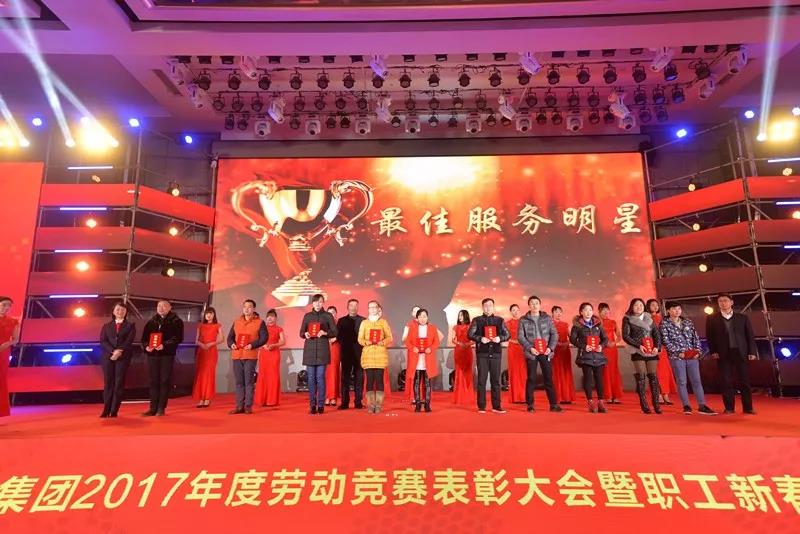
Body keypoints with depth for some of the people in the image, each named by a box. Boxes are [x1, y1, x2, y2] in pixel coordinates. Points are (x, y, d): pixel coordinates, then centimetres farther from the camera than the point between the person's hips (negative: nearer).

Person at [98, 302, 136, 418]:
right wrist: (113, 351, -14)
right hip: (108, 357, 2)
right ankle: (106, 410, 7)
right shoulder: (106, 326, 14)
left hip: (123, 358, -2)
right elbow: (103, 342, 1)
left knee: (119, 383, -1)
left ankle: (114, 411, 3)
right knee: (108, 383, 1)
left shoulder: (130, 326, 9)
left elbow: (129, 341, -4)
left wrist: (119, 352, -16)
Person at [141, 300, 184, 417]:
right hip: (152, 354, 4)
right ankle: (153, 408, 12)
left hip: (167, 354, -4)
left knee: (165, 381, 0)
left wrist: (165, 345, -21)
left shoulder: (176, 321, 1)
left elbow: (178, 337, -9)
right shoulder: (151, 321, 15)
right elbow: (144, 336, 11)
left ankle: (161, 408, 6)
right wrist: (146, 346, -9)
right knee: (153, 381, 7)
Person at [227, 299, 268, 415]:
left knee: (249, 381, -2)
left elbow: (264, 338, -5)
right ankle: (239, 406, 12)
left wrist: (252, 345, -19)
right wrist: (231, 344, -6)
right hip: (237, 355, 4)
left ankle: (248, 406, 4)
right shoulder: (236, 322, 17)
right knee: (239, 382, 6)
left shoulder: (259, 322, 2)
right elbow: (230, 336, 16)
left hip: (251, 355, -4)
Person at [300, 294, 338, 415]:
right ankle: (312, 405, 8)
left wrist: (325, 333, -14)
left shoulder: (328, 316, 6)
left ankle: (321, 405, 4)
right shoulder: (307, 316, 12)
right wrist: (305, 334, -9)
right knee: (311, 377, 2)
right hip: (309, 349, 2)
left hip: (322, 349, -2)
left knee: (320, 377, -3)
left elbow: (335, 332, 4)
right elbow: (301, 333, 13)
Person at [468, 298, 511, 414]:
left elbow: (507, 334, 8)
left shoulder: (500, 320, 10)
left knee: (496, 380, 5)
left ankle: (496, 406, 12)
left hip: (495, 353, 2)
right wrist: (480, 339, -16)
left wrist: (500, 338, -12)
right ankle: (481, 407, 7)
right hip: (482, 353, -1)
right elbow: (470, 334, 1)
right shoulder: (477, 320, 5)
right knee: (481, 380, 1)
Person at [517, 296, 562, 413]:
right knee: (531, 378, 3)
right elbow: (520, 337, -1)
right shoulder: (523, 320, 3)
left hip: (546, 352, 1)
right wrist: (530, 348, -13)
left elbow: (554, 334, 6)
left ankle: (553, 404, 9)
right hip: (531, 353, -1)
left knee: (549, 378, 3)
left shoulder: (547, 318, 8)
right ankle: (530, 405, 10)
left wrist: (551, 347, -7)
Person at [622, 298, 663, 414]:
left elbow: (656, 333, 9)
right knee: (641, 377, -3)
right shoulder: (627, 319, 2)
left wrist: (657, 347, -7)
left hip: (652, 351, 3)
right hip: (638, 352, -3)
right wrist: (638, 345, -16)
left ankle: (656, 404, 7)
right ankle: (644, 405, 2)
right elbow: (625, 336, -5)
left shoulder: (649, 318, 14)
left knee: (653, 376, 2)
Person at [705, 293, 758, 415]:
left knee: (745, 381, 3)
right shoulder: (712, 319, 6)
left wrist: (752, 352, -1)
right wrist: (713, 351, -2)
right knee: (726, 381, 2)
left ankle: (748, 407, 13)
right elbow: (709, 337, 7)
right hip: (723, 355, 0)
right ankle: (729, 407, 9)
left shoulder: (743, 318, 8)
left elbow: (750, 336, 6)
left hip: (741, 353, 1)